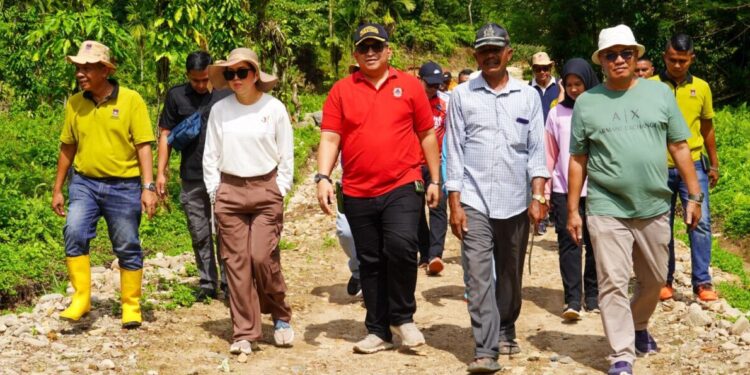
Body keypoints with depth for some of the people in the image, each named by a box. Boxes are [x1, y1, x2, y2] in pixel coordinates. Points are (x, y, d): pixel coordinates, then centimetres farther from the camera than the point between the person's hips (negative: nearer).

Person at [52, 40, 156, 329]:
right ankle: (81, 299, -7)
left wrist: (148, 187, -14)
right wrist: (58, 189, 13)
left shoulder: (131, 100, -7)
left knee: (127, 248, 5)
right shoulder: (75, 103, 4)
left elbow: (143, 145, -7)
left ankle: (131, 306, 21)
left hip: (123, 186, -2)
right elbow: (68, 147, 12)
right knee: (74, 233, -19)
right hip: (84, 183, 2)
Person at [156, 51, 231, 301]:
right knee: (200, 235, 9)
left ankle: (228, 283, 5)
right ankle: (207, 284, 18)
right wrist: (161, 172, 3)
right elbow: (166, 134, 8)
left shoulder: (226, 95, 2)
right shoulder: (176, 96, 5)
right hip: (192, 179, 2)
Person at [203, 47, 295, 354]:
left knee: (263, 257, -11)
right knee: (236, 262, 0)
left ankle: (281, 317, 14)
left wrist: (280, 191, -1)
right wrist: (215, 192, 4)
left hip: (266, 190, -2)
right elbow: (211, 156, 10)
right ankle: (244, 333, 7)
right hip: (229, 192, 2)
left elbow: (286, 155, 4)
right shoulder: (219, 110, 4)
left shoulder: (274, 108, -1)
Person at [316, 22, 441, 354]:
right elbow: (329, 138, 1)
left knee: (401, 245, -21)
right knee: (370, 263, 9)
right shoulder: (341, 91, 5)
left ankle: (402, 317, 0)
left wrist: (434, 180, 7)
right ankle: (378, 331, 20)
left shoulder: (409, 86, 4)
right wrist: (323, 177, -13)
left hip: (403, 187, -2)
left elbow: (427, 135, 9)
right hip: (357, 193, 2)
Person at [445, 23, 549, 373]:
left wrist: (538, 195, -5)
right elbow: (455, 150, 2)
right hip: (474, 200, -1)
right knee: (478, 275, -9)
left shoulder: (528, 95, 6)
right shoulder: (462, 95, 3)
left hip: (515, 201, 2)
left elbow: (537, 149, 5)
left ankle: (505, 331, 32)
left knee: (510, 274, 13)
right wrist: (454, 204, -2)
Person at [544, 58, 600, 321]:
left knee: (594, 243, 5)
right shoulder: (557, 113, 6)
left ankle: (592, 296, 17)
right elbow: (550, 154, 7)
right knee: (568, 242, -5)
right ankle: (572, 300, -6)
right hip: (564, 189, 1)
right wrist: (544, 190, 4)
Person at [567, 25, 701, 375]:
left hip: (654, 208, 2)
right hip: (607, 210, -2)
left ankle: (638, 326, 42)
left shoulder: (660, 93, 4)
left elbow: (679, 147, 7)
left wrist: (694, 195, 3)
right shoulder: (586, 102, 1)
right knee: (613, 284, -3)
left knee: (654, 279, 16)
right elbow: (577, 160, 4)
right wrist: (572, 210, 3)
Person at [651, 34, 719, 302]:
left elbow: (707, 128, 14)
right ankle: (665, 280, 18)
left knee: (701, 222, -7)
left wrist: (714, 164, 16)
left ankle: (702, 282, 0)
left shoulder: (701, 88, 5)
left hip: (693, 165, 1)